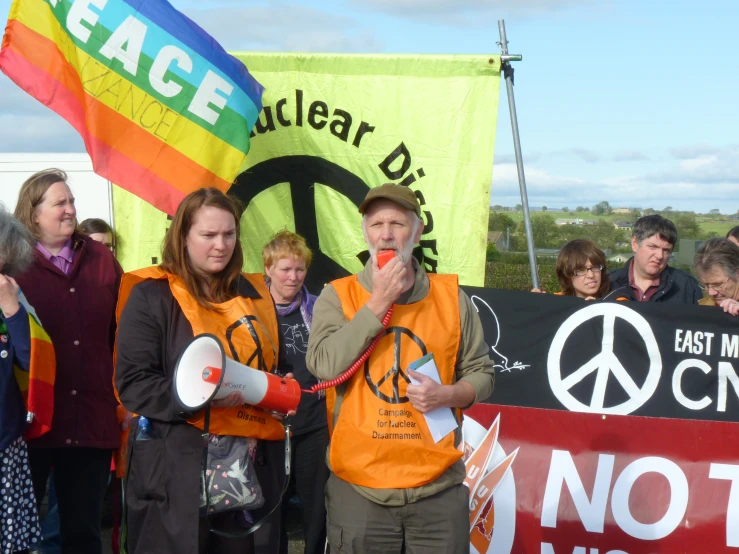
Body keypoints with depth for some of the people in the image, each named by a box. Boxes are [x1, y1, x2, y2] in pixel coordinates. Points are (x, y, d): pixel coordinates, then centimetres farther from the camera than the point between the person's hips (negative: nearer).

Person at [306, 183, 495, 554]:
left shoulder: (451, 296, 5)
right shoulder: (337, 296, 1)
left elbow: (481, 374, 9)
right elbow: (325, 365, -15)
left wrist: (448, 394, -12)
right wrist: (378, 302, -13)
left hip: (438, 487, 1)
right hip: (358, 488, -1)